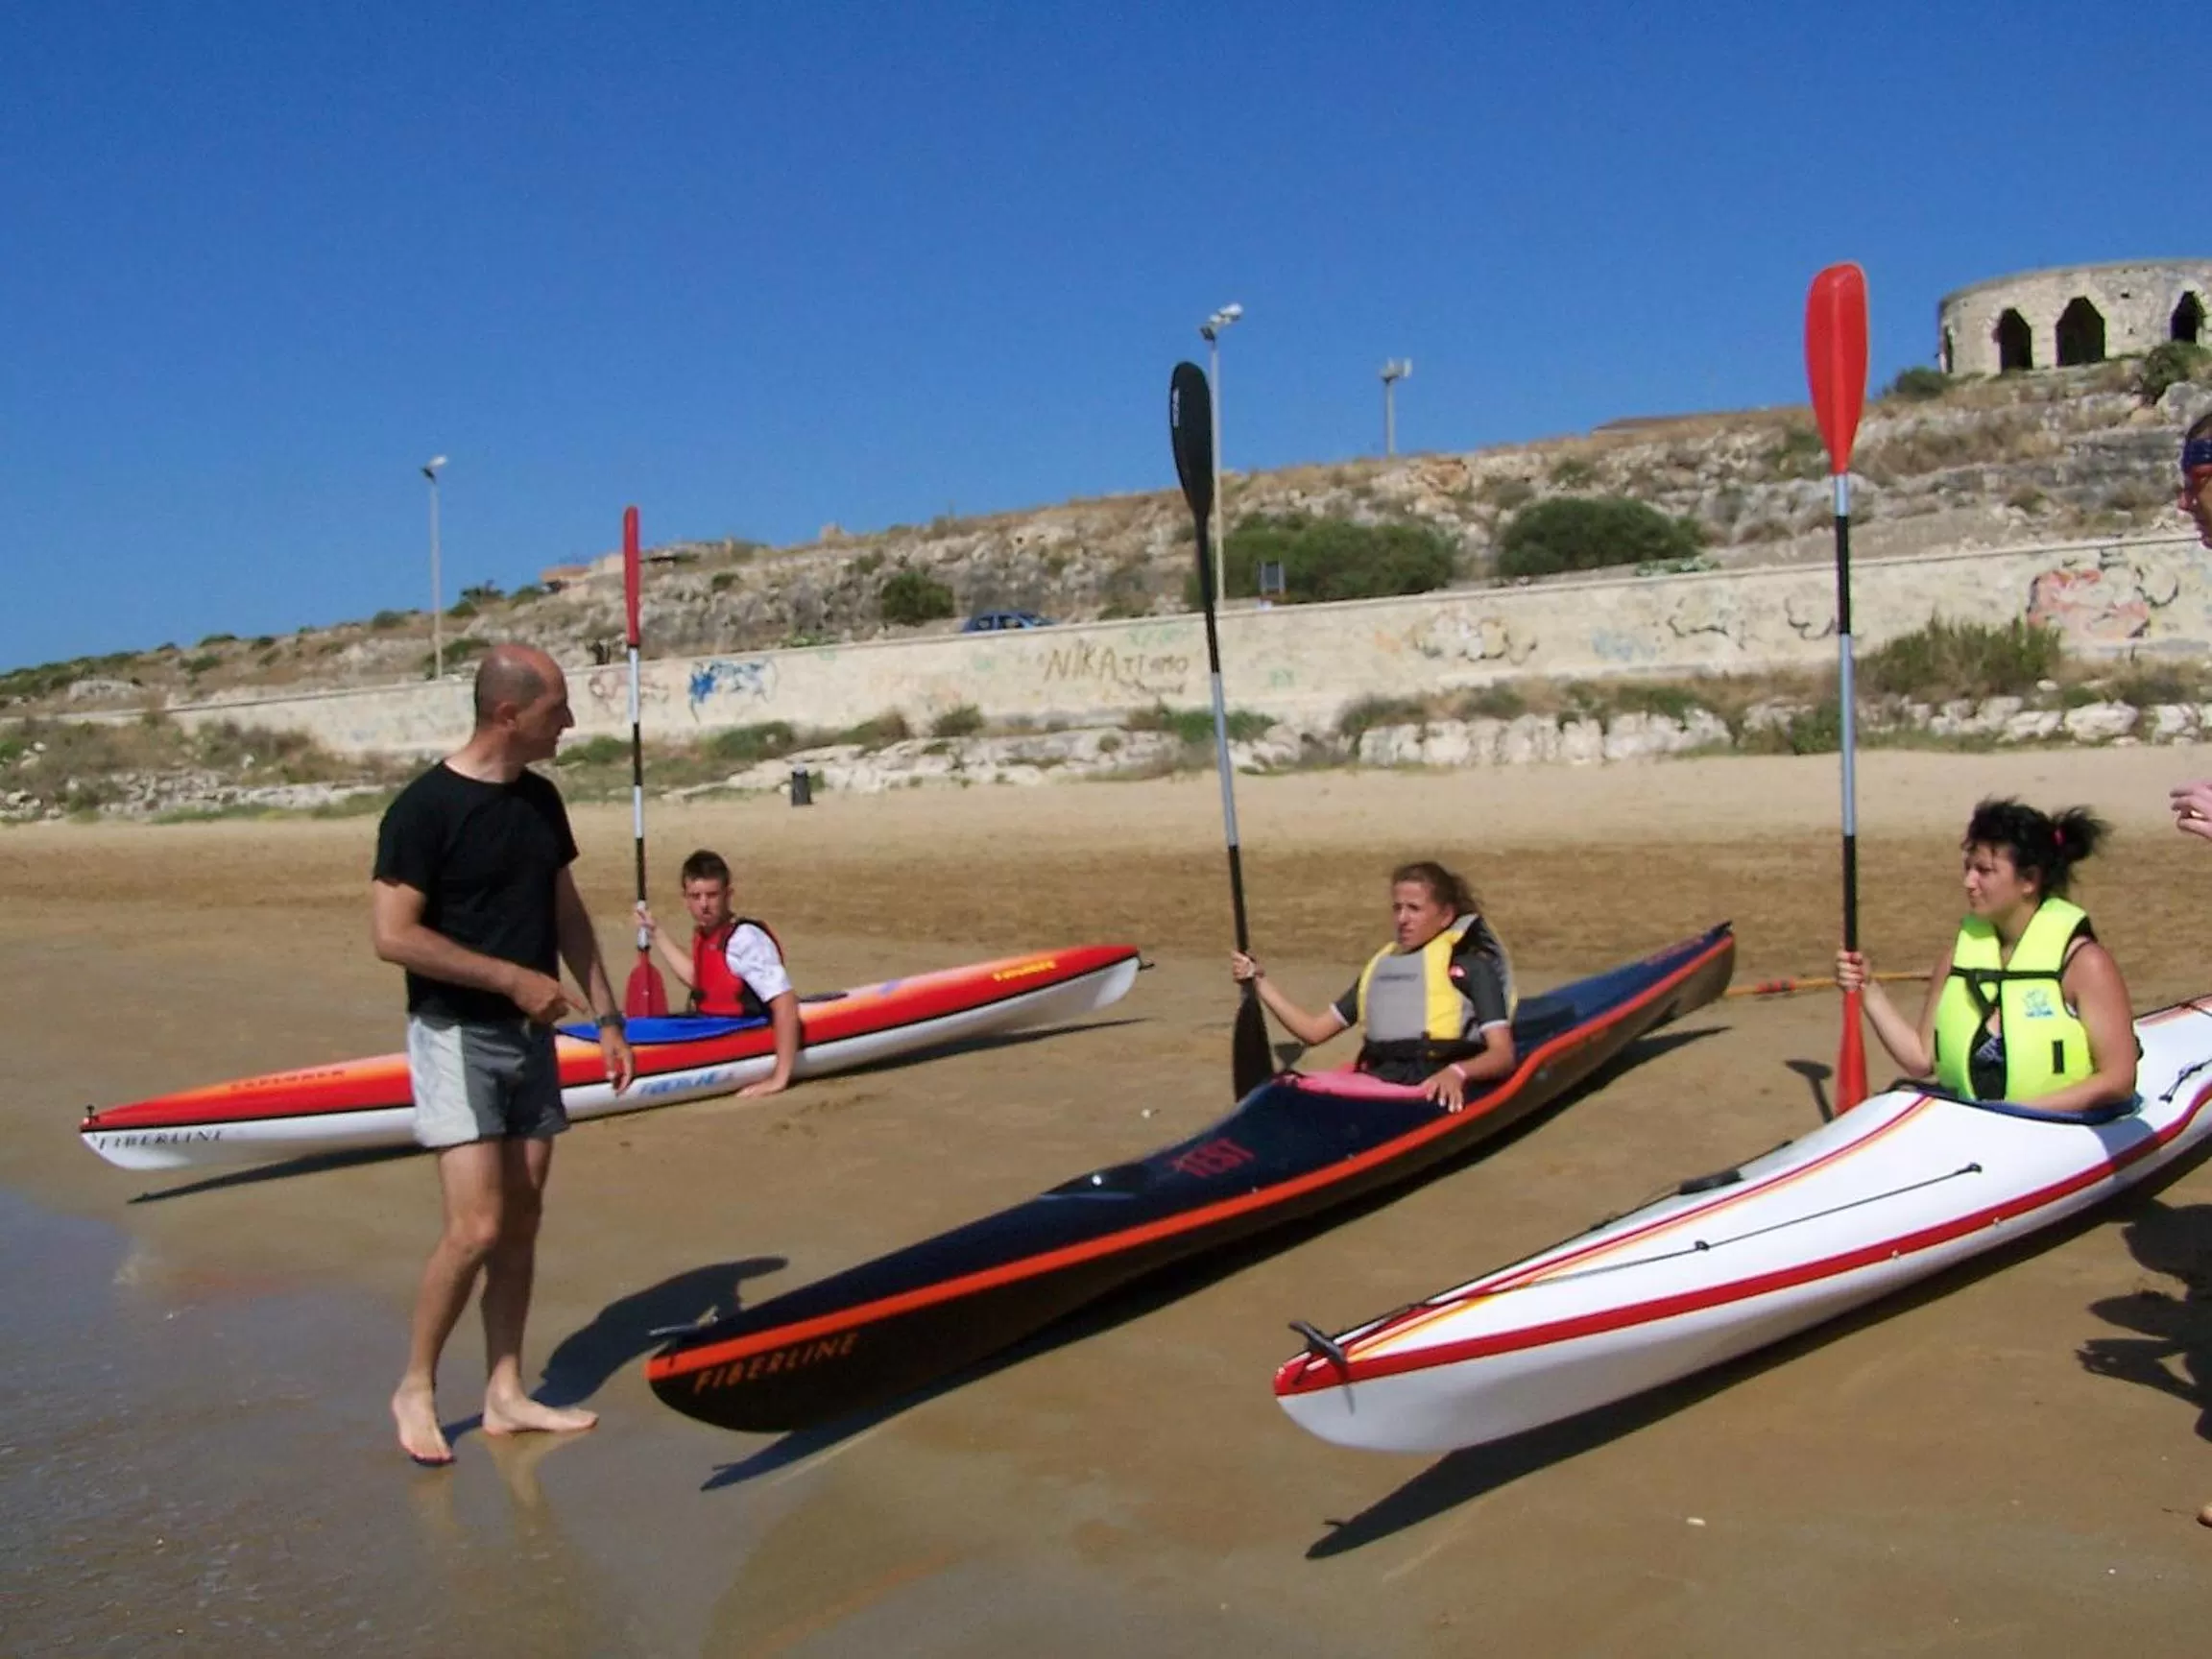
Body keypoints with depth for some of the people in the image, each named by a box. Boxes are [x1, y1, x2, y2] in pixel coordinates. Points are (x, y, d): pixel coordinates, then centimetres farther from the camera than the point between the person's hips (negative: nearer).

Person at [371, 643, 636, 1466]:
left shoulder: (540, 800, 7)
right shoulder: (425, 807, -15)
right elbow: (393, 935, -18)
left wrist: (606, 1014, 12)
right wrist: (512, 977, -17)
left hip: (529, 1035, 7)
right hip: (456, 1036, -7)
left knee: (522, 1219, 9)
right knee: (476, 1227, -10)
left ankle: (504, 1393, 20)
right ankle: (415, 1389, 11)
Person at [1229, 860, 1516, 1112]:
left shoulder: (1470, 966, 8)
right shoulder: (1380, 966, 26)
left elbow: (1503, 1055, -2)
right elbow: (1313, 1030, 27)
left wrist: (1457, 1072, -22)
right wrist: (1259, 982, 22)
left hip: (1436, 1095, -5)